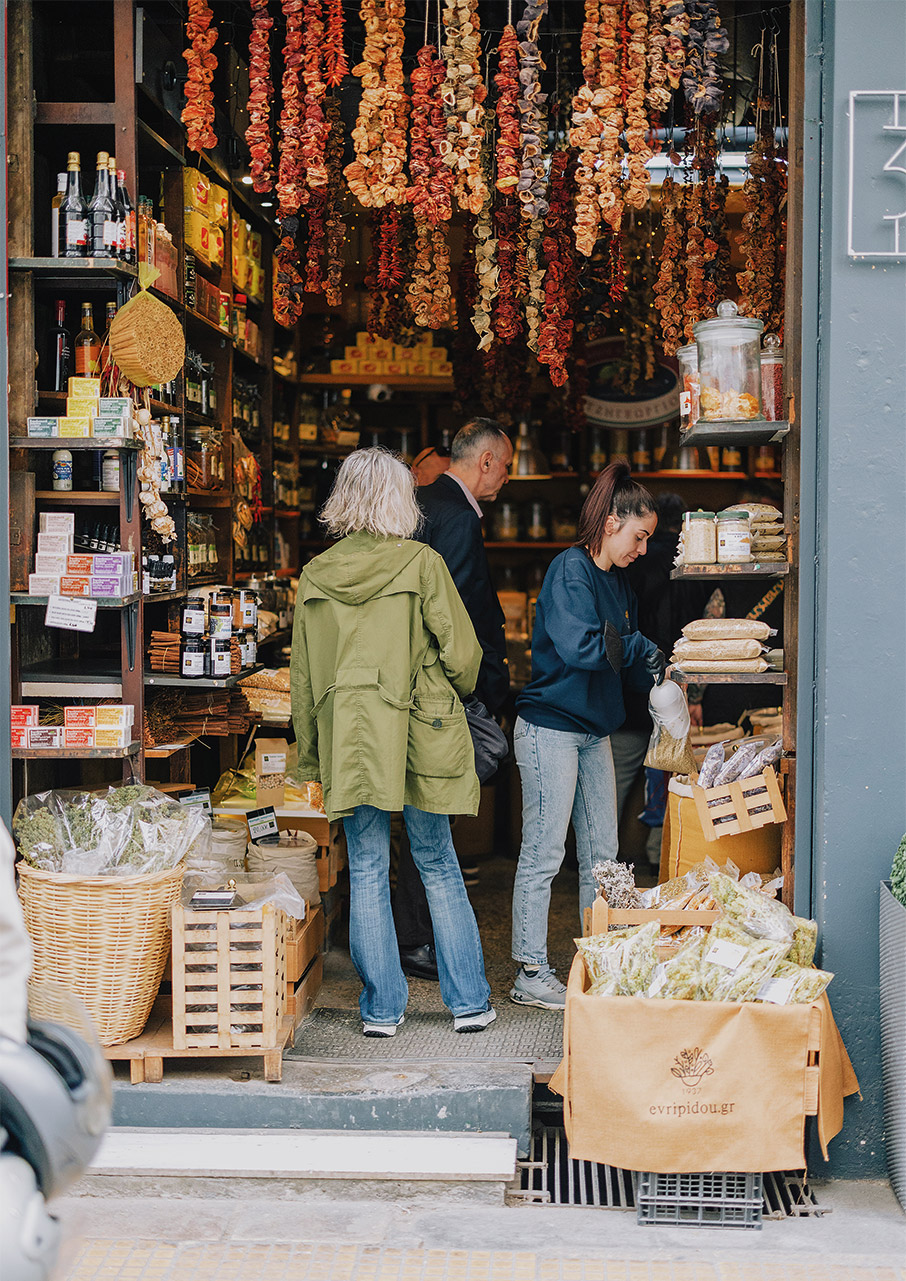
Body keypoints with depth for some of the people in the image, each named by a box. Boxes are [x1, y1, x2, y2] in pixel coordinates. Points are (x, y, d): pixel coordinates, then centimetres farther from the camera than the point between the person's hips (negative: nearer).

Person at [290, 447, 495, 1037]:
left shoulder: (316, 575, 3)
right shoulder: (421, 563, -7)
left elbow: (303, 677, 7)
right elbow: (462, 653, -6)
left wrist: (311, 756, 16)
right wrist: (458, 693, 17)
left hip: (349, 740, 2)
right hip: (422, 736, -2)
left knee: (368, 873, 8)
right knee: (440, 868, 9)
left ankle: (382, 1008, 12)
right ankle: (469, 1001, 15)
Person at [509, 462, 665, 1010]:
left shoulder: (617, 579, 13)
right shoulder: (570, 571, -14)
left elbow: (627, 651, 18)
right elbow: (580, 647, -27)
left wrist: (658, 674, -1)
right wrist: (643, 650, -14)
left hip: (594, 731, 9)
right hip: (550, 728, -9)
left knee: (602, 851, 13)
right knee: (544, 853, -4)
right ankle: (531, 974, 3)